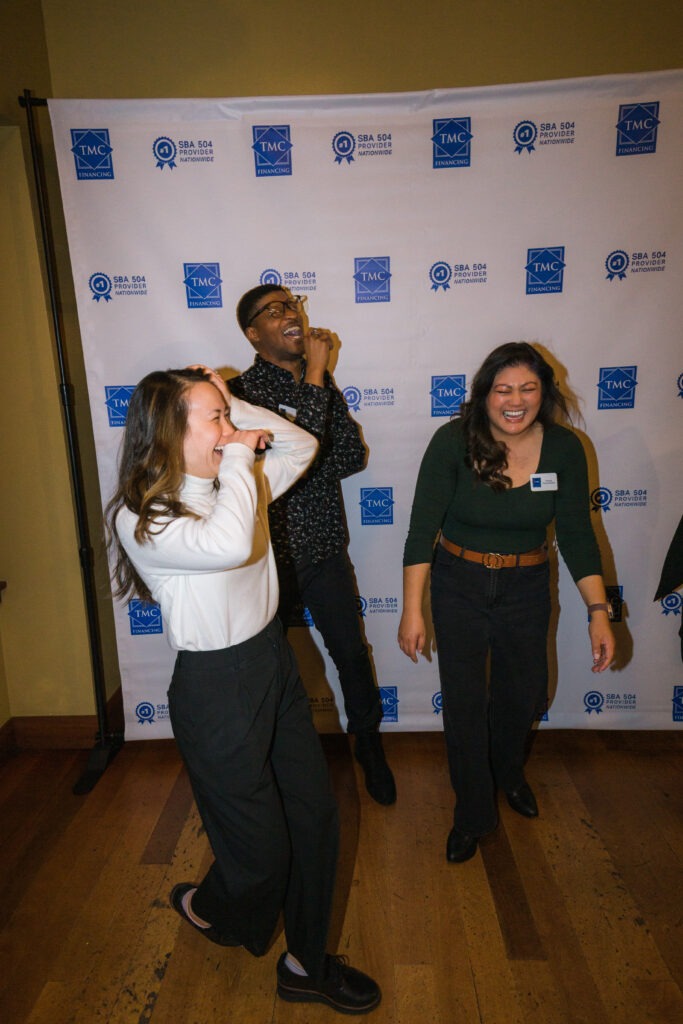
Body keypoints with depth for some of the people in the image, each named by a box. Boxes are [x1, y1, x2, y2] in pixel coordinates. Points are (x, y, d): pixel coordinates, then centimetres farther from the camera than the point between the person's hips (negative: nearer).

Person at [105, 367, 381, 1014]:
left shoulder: (228, 486, 3)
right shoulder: (140, 519, -19)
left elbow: (303, 446, 12)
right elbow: (227, 545, -38)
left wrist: (234, 407, -1)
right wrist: (237, 460, -23)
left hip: (275, 663, 8)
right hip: (215, 686, -7)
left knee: (316, 816, 16)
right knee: (261, 848, 11)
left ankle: (307, 965, 39)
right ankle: (203, 907, 48)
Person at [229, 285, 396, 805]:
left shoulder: (323, 383, 7)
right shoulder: (243, 390, -13)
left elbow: (353, 456, 0)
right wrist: (315, 374, -20)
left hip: (325, 551, 4)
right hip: (270, 554, -4)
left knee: (352, 653, 13)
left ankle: (369, 745, 37)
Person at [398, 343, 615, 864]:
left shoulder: (564, 448, -10)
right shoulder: (454, 441, -19)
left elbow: (577, 535, -6)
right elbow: (423, 528, -19)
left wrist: (599, 612, -10)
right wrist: (413, 609, -22)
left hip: (527, 587, 3)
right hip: (458, 585, -2)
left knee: (526, 691, 17)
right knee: (464, 701, 3)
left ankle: (508, 772, 52)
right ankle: (473, 813, 30)